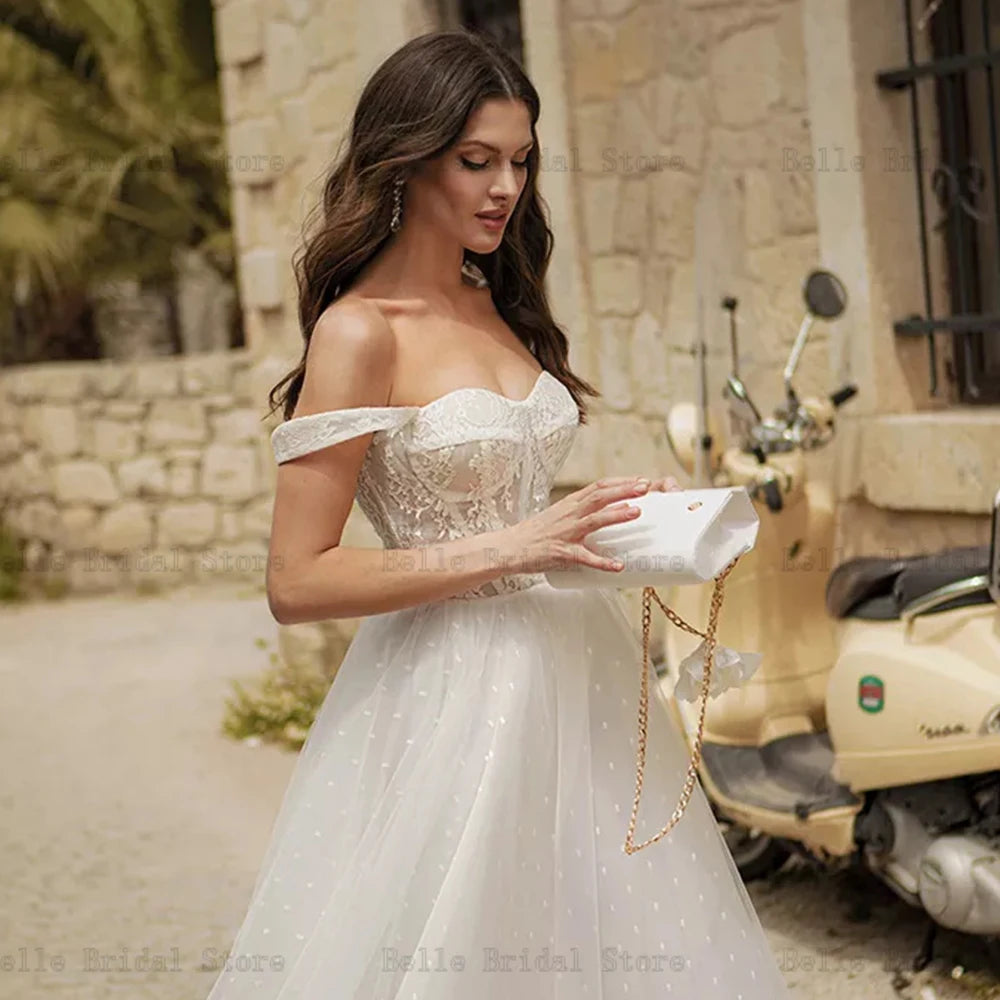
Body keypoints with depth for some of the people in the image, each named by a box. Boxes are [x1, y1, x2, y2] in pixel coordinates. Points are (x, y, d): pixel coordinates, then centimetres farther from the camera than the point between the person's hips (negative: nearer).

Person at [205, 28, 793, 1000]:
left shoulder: (500, 307, 10)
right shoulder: (359, 331, -12)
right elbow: (296, 582, -16)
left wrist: (619, 517, 5)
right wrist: (514, 547, -20)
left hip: (569, 672, 7)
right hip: (452, 692, -7)